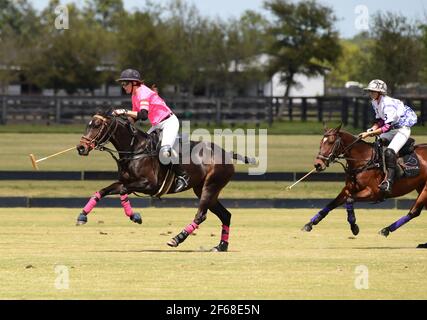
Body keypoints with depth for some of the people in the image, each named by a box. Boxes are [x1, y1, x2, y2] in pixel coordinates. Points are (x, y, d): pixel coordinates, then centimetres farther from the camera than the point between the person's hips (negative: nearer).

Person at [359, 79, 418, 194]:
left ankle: (388, 182, -35)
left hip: (403, 129, -10)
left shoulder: (388, 103, -27)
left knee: (389, 152, -28)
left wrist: (370, 133, -31)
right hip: (391, 130, 10)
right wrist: (372, 129, -6)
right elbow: (380, 120, 13)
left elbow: (388, 126, -31)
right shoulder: (375, 103, 2)